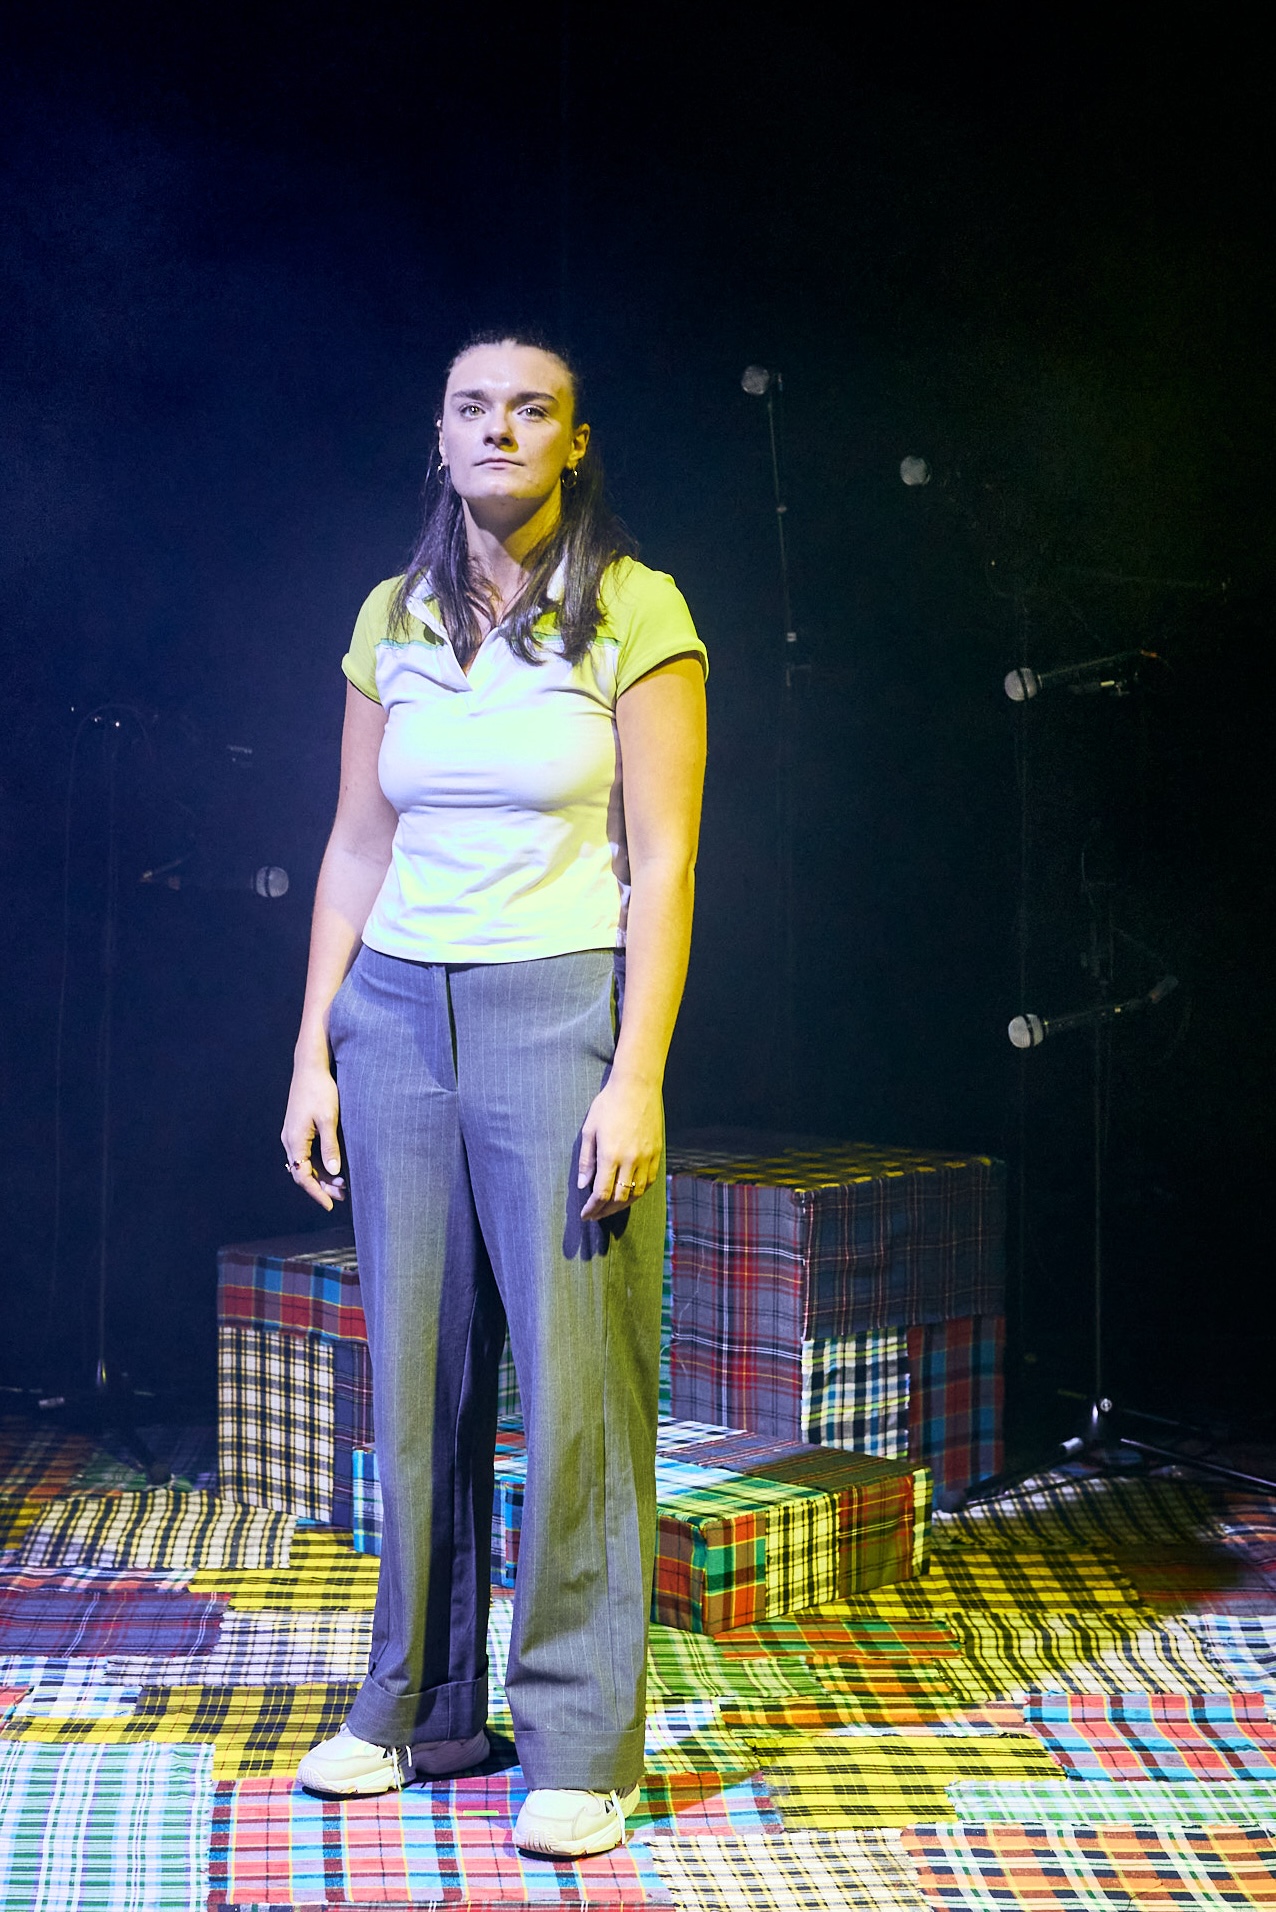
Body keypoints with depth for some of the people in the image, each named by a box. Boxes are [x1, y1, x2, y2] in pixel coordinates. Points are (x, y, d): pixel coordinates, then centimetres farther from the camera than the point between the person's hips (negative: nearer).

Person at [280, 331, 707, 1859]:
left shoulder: (633, 612, -4)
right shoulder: (395, 619, 10)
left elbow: (662, 863, -7)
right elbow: (355, 853, 13)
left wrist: (636, 1078, -14)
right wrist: (314, 1057, 7)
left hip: (563, 1007, -4)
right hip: (399, 1010, 5)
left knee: (577, 1379, -3)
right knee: (416, 1374, 8)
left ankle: (580, 1743, 8)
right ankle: (424, 1705, 21)